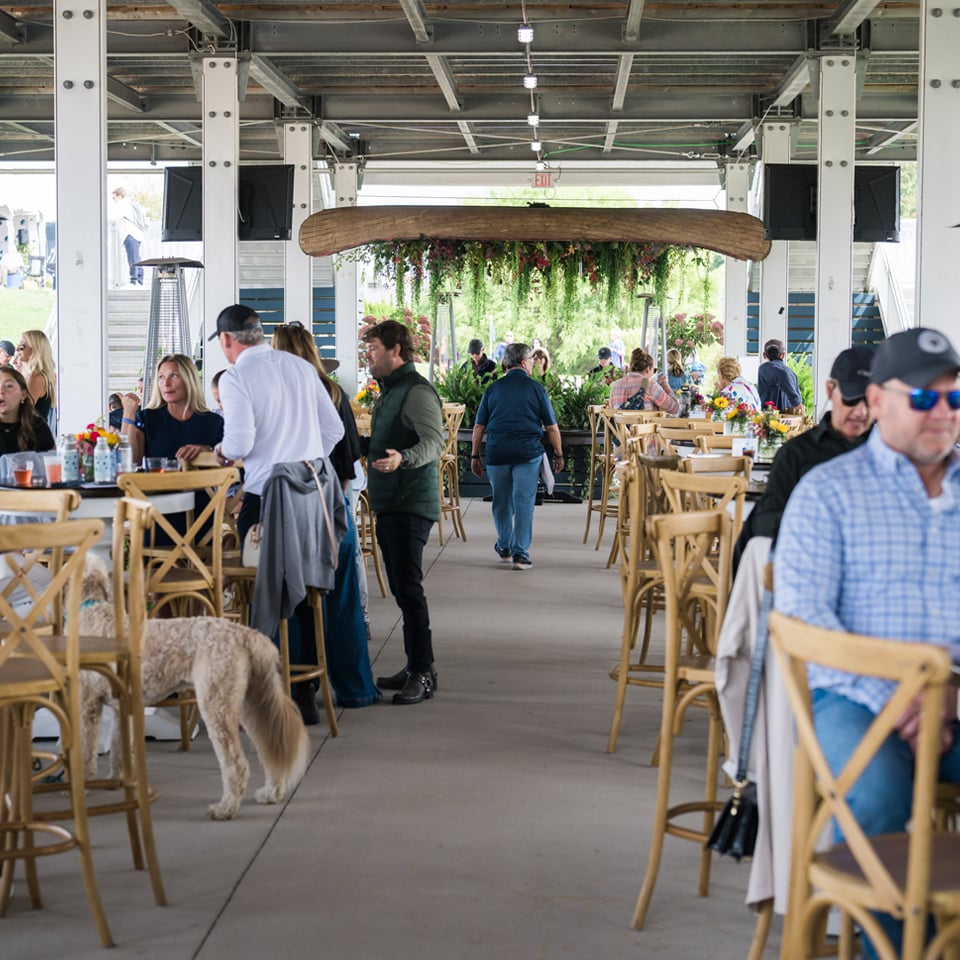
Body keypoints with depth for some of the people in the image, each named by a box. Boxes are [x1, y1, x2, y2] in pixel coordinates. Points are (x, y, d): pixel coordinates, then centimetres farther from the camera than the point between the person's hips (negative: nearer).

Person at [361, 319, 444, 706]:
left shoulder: (417, 391, -13)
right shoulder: (389, 391, 20)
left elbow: (434, 442, -24)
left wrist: (403, 458, -40)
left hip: (411, 503, -10)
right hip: (389, 503, 10)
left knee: (408, 587, -12)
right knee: (401, 588, 13)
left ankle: (423, 673, -9)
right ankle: (415, 666, 19)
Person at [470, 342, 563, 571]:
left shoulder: (493, 389, 6)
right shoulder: (536, 388, 0)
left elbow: (479, 426, 6)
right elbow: (551, 426, 1)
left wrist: (475, 455, 13)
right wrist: (558, 454, 11)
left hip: (497, 452, 3)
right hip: (528, 452, -2)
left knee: (501, 501, 16)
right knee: (524, 502, 0)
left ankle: (504, 546, 31)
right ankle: (521, 553, -4)